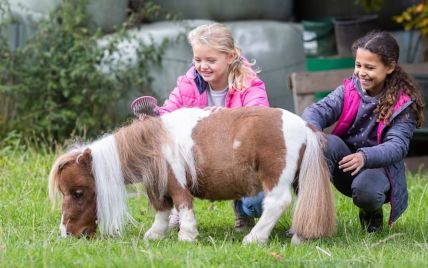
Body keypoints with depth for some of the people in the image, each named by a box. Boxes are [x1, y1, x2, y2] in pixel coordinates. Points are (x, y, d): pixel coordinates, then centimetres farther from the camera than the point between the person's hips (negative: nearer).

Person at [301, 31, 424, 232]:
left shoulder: (403, 103, -10)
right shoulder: (349, 89, -1)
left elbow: (398, 146, -21)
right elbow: (318, 110, -14)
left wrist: (364, 157, -40)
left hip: (379, 167, -3)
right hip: (344, 167, 3)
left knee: (366, 190, -37)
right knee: (328, 143, -29)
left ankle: (372, 214, 2)